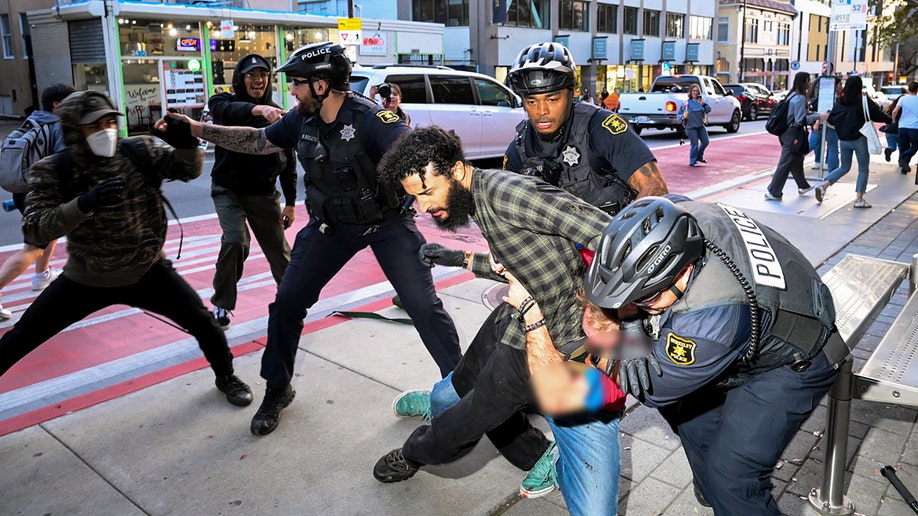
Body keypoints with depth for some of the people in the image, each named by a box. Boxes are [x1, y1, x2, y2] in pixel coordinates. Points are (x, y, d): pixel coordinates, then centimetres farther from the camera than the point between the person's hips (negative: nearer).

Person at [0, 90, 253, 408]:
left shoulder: (139, 151, -10)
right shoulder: (53, 171, -14)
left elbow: (189, 169, -13)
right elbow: (34, 230, -22)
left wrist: (185, 145, -36)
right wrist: (84, 205, -39)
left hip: (147, 270, 0)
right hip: (86, 278, 0)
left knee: (202, 322, -3)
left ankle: (226, 377, 25)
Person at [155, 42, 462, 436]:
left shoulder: (368, 118, -23)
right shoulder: (302, 120, -4)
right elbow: (256, 141, 10)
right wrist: (195, 128, 7)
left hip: (386, 222, -5)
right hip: (330, 226, 5)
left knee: (423, 305, -8)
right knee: (287, 302, 1)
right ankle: (277, 389, 21)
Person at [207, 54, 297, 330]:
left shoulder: (278, 116, 2)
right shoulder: (225, 102, -5)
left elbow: (289, 161, 6)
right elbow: (228, 111, -33)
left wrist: (290, 202, 2)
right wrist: (259, 109, -52)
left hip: (264, 193, 3)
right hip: (229, 190, -2)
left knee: (279, 251, 5)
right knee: (235, 240, -22)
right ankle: (222, 305, -3)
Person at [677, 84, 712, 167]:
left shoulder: (701, 101, 6)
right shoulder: (686, 102, -5)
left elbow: (709, 109, -3)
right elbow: (679, 114, -2)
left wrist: (704, 104, -21)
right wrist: (682, 117, -24)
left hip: (700, 126, 5)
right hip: (691, 127, -5)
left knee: (705, 142, 8)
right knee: (694, 144, -7)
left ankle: (699, 156, 32)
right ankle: (692, 162, 7)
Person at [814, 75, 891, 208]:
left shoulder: (839, 102, 1)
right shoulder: (864, 100, -10)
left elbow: (831, 120, 1)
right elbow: (878, 114, -6)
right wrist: (890, 120, 13)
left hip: (843, 140, 5)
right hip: (860, 140, -4)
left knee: (844, 167, 19)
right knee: (863, 170, 7)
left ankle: (823, 186, 1)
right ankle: (859, 199, 7)